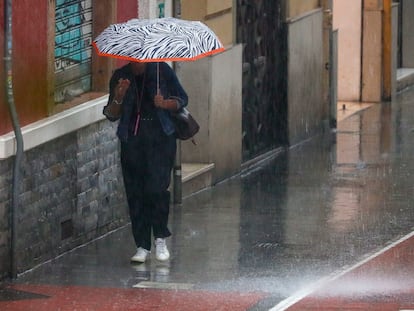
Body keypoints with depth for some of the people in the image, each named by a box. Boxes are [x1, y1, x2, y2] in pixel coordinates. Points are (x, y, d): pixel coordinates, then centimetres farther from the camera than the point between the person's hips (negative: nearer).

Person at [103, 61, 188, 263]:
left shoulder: (162, 71, 2)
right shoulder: (120, 77, 7)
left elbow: (182, 99, 9)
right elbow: (111, 115, 9)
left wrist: (164, 104, -12)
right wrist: (118, 98, -12)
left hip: (160, 138, -2)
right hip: (132, 139, 2)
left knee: (157, 187, -14)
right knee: (135, 193, 1)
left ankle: (160, 239, 2)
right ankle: (142, 246, 8)